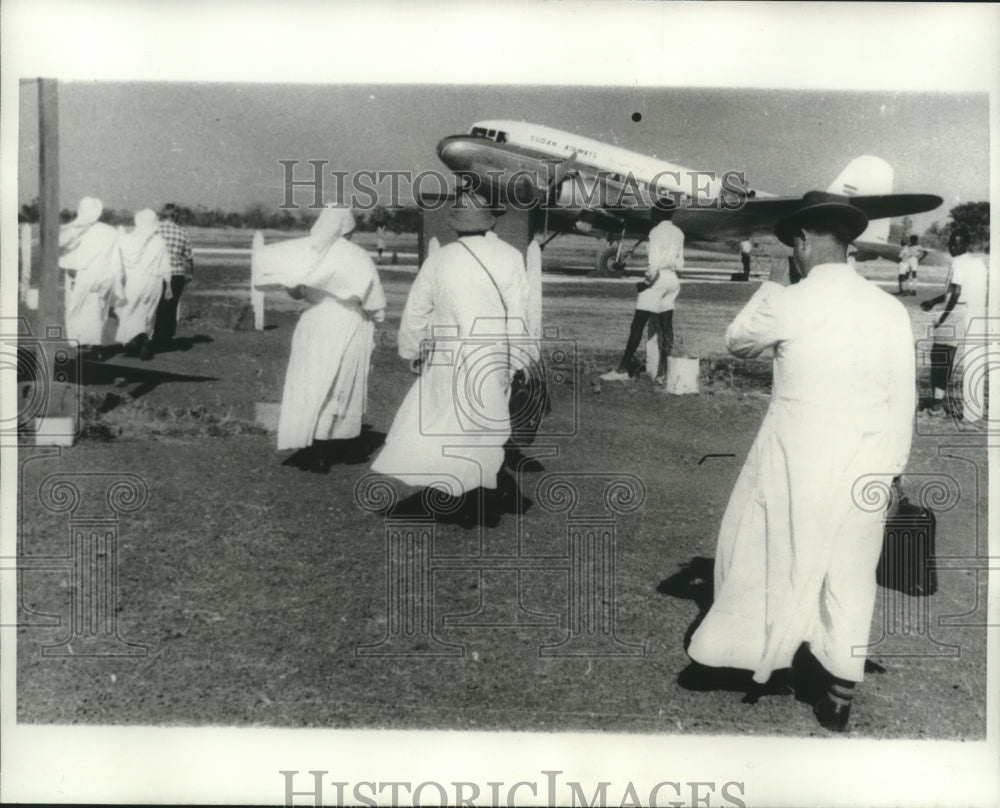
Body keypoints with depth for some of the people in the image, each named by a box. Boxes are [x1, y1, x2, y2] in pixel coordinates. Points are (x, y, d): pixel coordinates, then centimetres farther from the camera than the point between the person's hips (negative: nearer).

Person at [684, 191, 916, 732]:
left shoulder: (789, 303, -13)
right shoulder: (890, 310, -1)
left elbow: (736, 342, 6)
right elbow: (903, 398, 4)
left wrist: (770, 287, 16)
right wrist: (892, 466, 15)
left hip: (794, 464, -3)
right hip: (864, 470, 3)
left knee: (760, 558, 15)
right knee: (850, 578, 14)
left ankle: (717, 656, 31)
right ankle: (840, 697, 22)